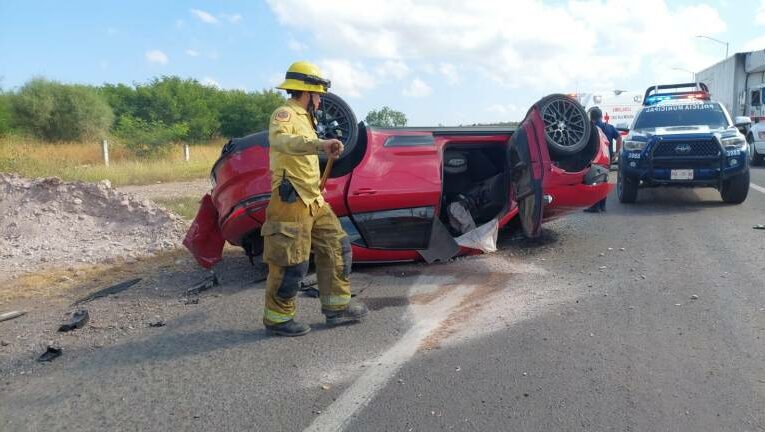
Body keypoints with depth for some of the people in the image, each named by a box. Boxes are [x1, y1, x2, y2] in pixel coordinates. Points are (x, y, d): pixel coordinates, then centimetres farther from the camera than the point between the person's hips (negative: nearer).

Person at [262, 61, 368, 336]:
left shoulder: (302, 117, 20)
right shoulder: (285, 114, -12)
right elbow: (279, 140, -37)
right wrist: (319, 144, -50)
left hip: (313, 201, 10)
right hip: (292, 202, -10)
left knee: (336, 248, 12)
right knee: (292, 264, -3)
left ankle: (337, 306, 21)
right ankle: (277, 318, 13)